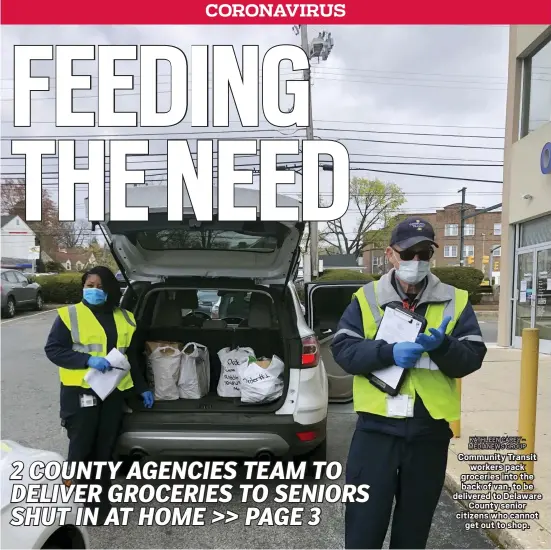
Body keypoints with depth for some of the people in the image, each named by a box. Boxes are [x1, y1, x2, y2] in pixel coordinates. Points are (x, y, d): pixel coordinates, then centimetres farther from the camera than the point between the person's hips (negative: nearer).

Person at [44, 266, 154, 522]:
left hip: (113, 392, 4)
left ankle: (100, 500, 27)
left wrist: (142, 388, 15)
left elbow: (131, 357, 16)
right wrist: (88, 360, -20)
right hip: (80, 392, -4)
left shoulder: (124, 319, 10)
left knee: (105, 449, 12)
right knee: (81, 449, 4)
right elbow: (52, 349, -7)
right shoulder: (69, 315, -3)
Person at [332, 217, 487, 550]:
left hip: (430, 429, 2)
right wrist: (389, 352, -22)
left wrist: (442, 346, -21)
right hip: (377, 426, -2)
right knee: (365, 523, 6)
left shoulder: (456, 301, 4)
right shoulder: (366, 298, 0)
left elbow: (473, 357, 0)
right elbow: (343, 349, -7)